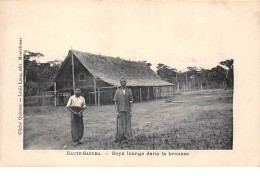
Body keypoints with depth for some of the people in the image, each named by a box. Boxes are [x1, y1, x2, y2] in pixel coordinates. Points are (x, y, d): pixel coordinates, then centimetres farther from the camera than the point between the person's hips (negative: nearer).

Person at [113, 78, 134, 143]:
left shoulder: (129, 91, 6)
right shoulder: (117, 91, 2)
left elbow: (131, 102, 7)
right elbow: (115, 102, 0)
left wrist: (131, 111, -2)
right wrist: (117, 112, -8)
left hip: (127, 111, 2)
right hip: (120, 111, -2)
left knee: (127, 125, 4)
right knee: (120, 125, -2)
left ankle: (127, 138, 12)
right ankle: (119, 139, 6)